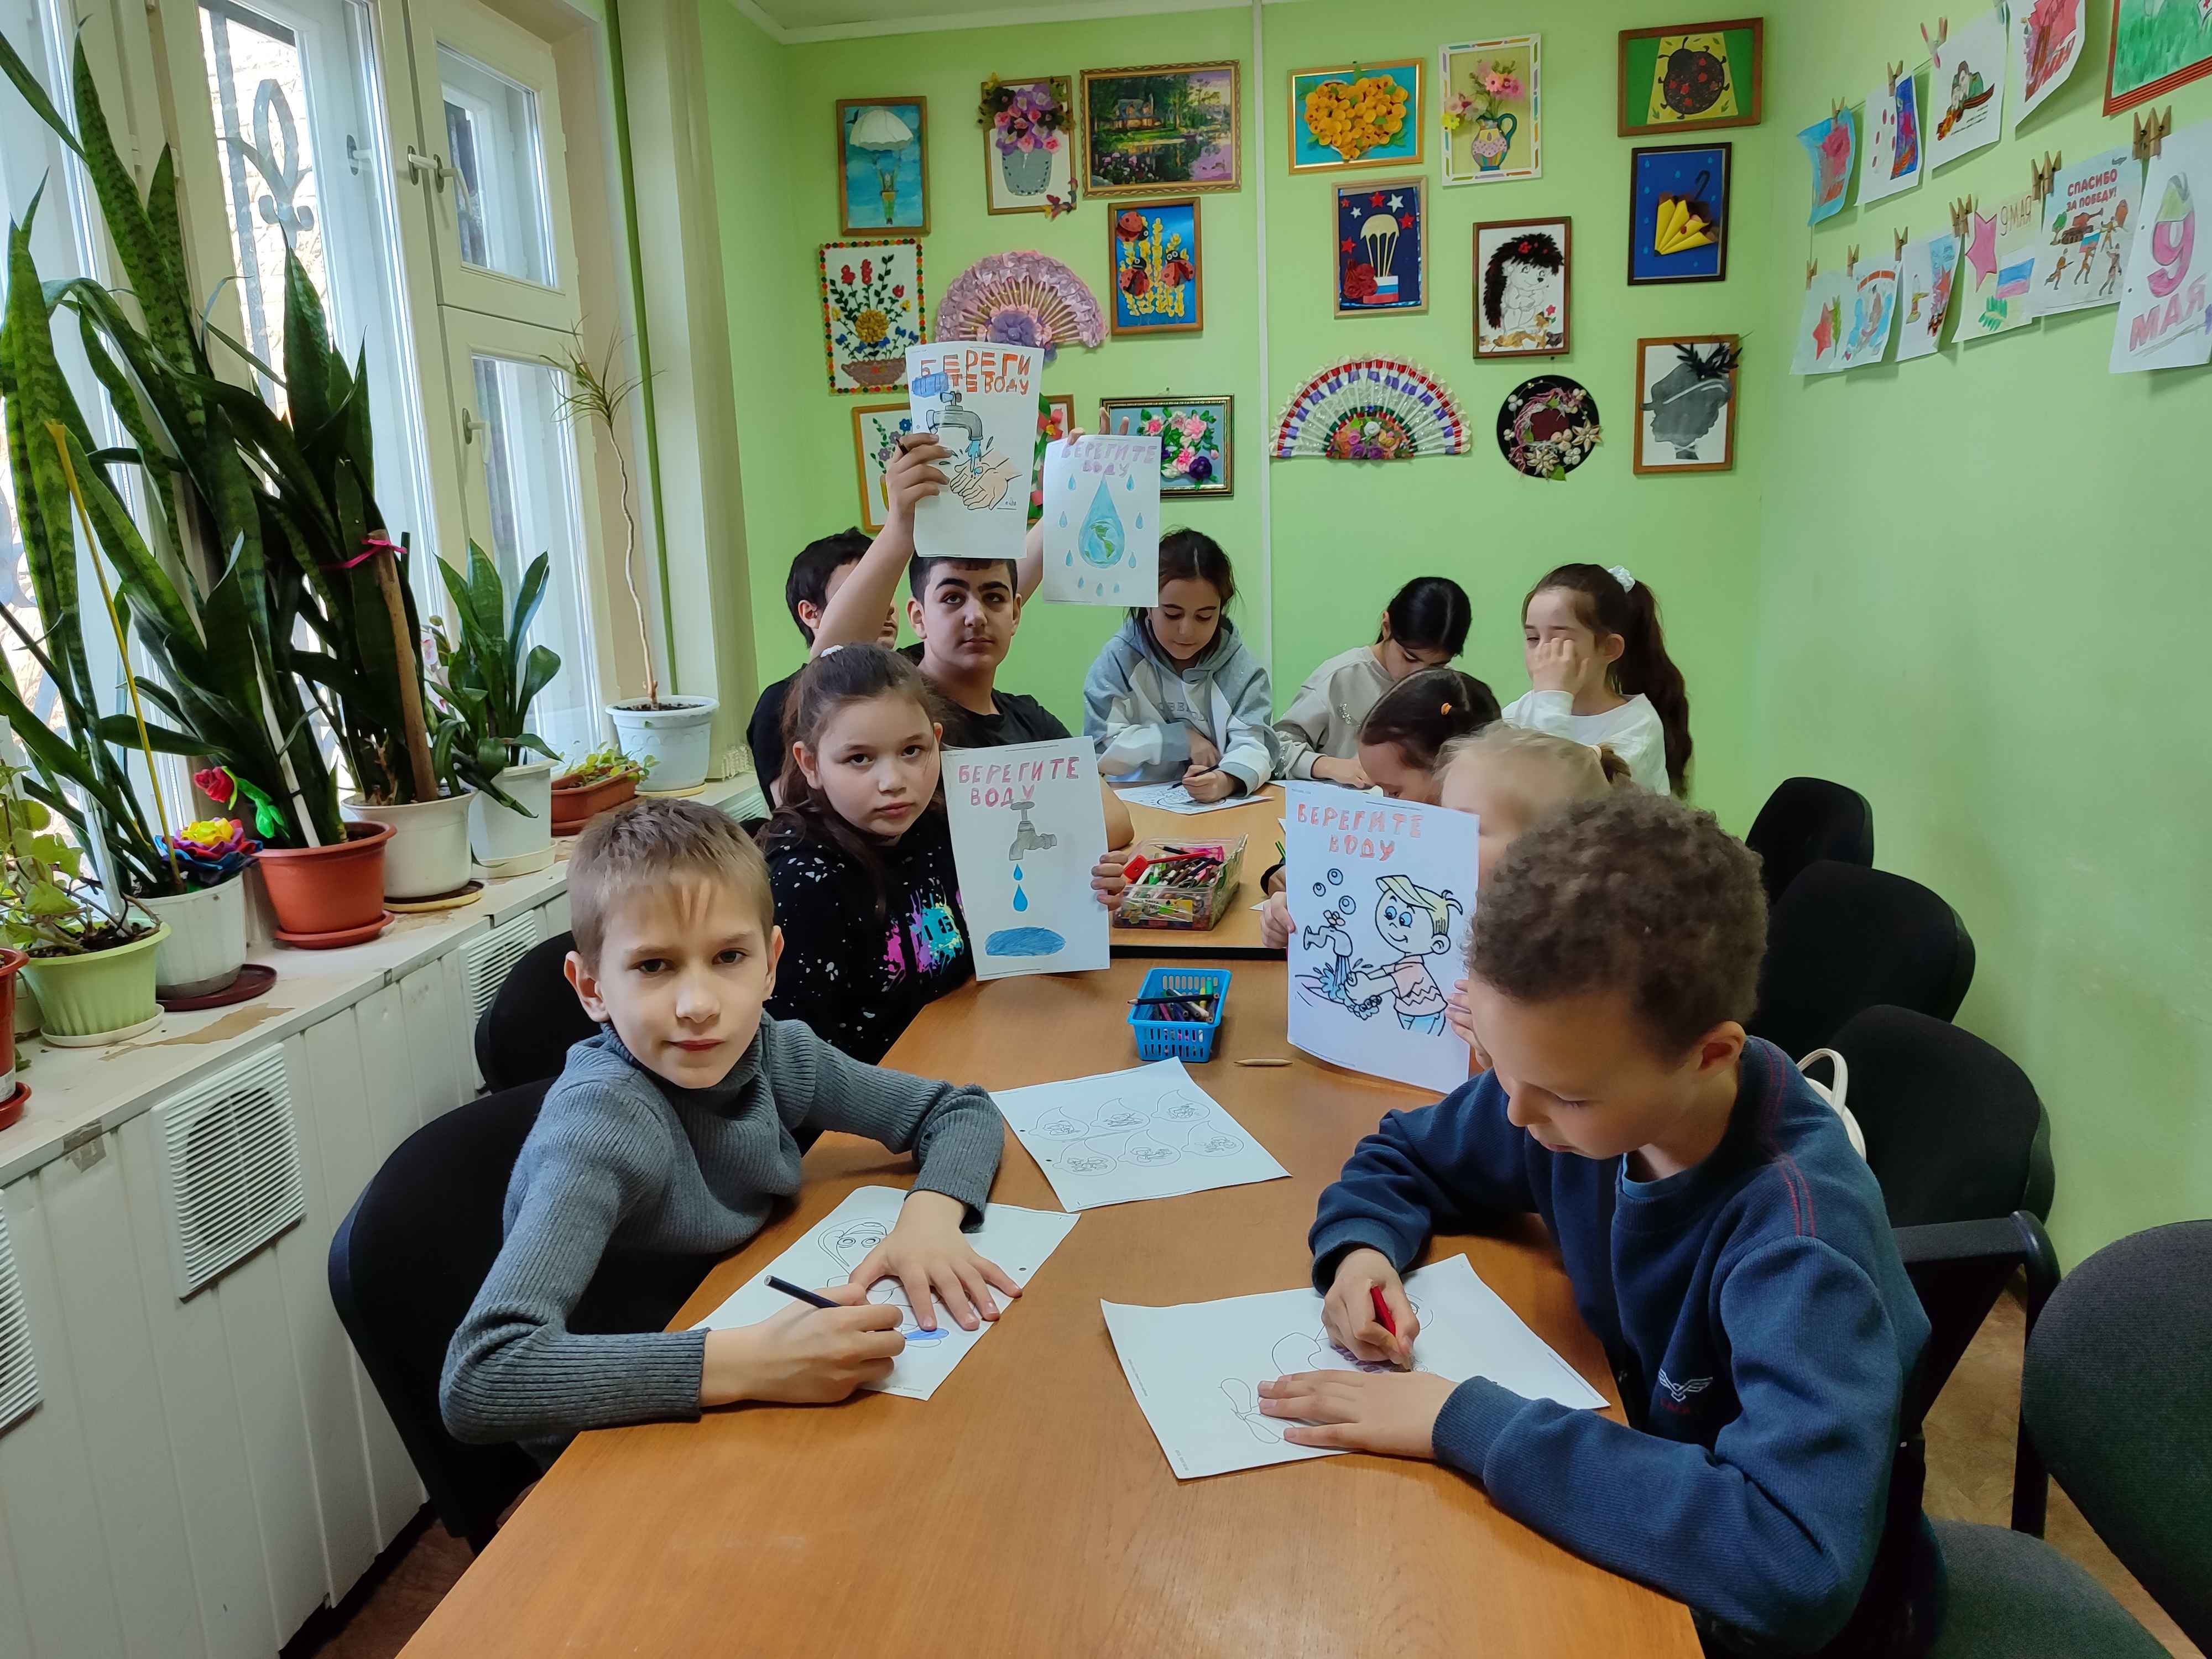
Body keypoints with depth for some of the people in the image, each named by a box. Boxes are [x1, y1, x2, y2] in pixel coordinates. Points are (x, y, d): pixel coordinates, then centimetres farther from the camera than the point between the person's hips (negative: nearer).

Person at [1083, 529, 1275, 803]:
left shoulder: (1241, 667, -2)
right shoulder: (1119, 658, -4)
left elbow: (1253, 745, -14)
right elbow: (1098, 748, -9)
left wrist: (1227, 781, -35)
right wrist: (1181, 739, -11)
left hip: (1222, 808, 0)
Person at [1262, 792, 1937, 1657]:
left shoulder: (1796, 1230, -29)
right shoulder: (1578, 1083, -14)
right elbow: (1403, 1155, 3)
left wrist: (1465, 1421, -35)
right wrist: (1362, 1248, -16)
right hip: (1628, 1519, 5)